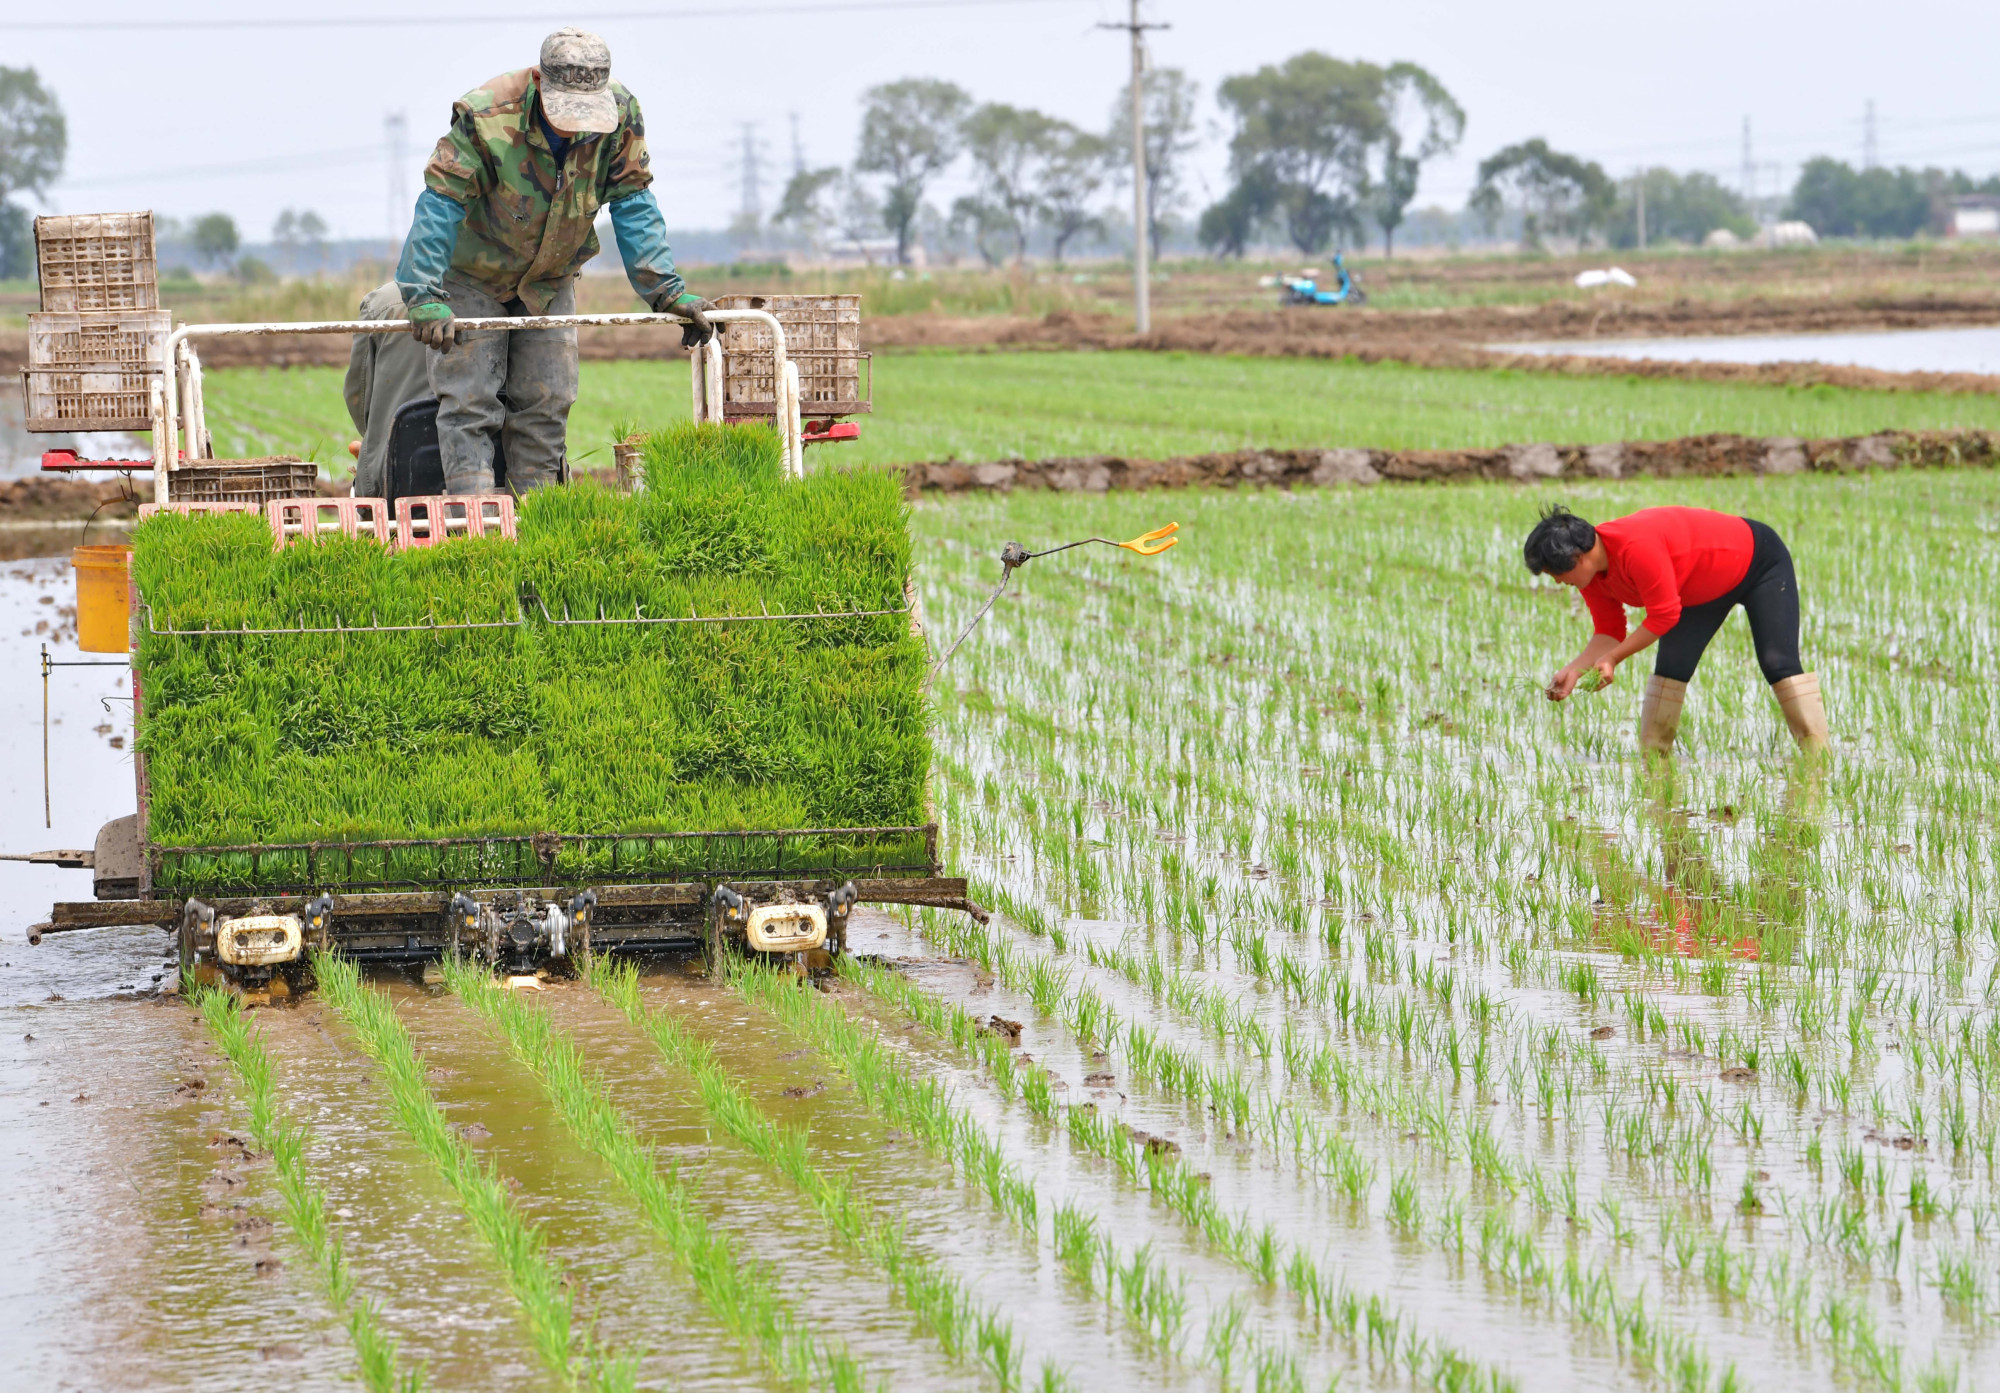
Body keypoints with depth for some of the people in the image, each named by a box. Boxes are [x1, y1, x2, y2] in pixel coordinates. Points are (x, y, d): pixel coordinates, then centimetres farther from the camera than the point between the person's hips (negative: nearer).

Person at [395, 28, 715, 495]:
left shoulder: (620, 117, -20)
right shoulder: (485, 117, -31)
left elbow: (633, 207, -10)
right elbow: (439, 205, -28)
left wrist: (667, 291, -15)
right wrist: (425, 296, -36)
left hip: (549, 282, 4)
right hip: (473, 276, -4)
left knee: (547, 402, 0)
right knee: (468, 397, -12)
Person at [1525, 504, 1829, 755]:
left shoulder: (1637, 548, -40)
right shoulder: (1593, 576, -11)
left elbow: (1664, 616, -34)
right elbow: (1610, 633, -3)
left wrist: (1613, 658, -29)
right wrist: (1574, 671, -19)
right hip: (1706, 592, 9)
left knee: (1777, 662, -17)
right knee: (1671, 667, -4)